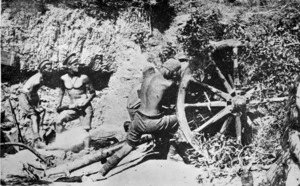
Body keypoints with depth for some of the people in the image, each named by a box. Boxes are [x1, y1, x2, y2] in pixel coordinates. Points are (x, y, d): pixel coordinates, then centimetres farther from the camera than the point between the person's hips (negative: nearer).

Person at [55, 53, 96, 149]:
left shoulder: (83, 78, -7)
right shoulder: (64, 78, 3)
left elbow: (92, 93, -3)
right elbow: (61, 92, 18)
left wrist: (85, 102, -16)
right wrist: (59, 104, 14)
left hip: (85, 108, -3)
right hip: (72, 107, 3)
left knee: (85, 130, -4)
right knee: (59, 120, -15)